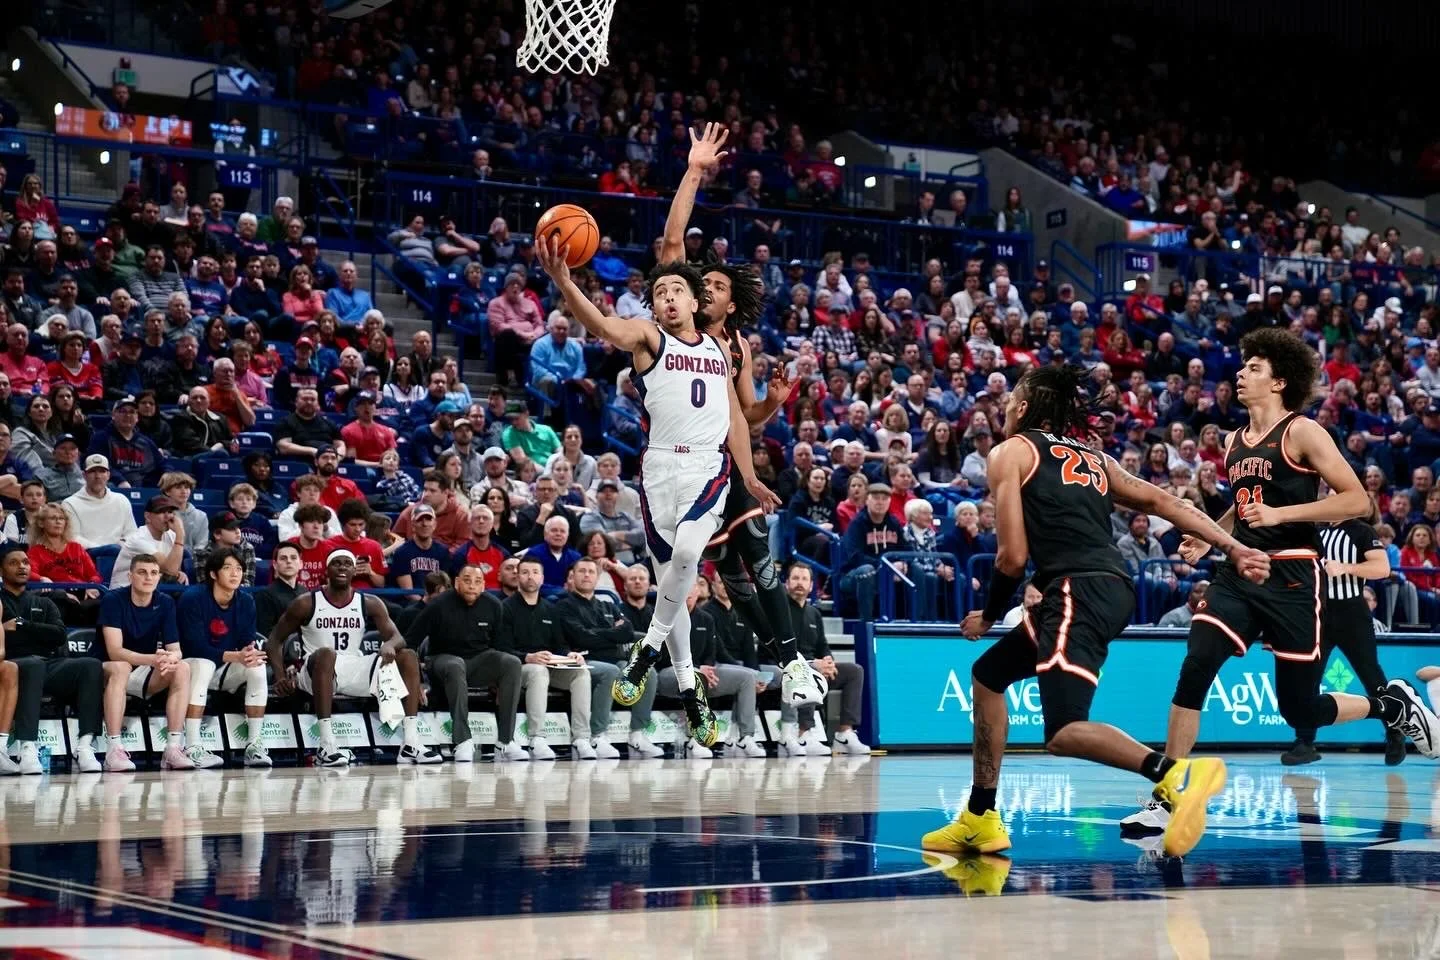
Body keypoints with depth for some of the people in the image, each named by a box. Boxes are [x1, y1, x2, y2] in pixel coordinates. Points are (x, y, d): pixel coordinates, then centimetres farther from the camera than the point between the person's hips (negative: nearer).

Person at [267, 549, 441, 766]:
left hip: (355, 671, 4)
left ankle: (411, 745, -20)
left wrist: (389, 645, -28)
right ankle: (326, 747, -43)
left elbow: (397, 637, -2)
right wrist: (281, 677, -14)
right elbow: (275, 639, 3)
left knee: (408, 656, -13)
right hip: (317, 672, -4)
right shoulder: (306, 604, -1)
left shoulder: (370, 604, 6)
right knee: (326, 654, -38)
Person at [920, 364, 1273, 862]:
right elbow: (1165, 503, 16)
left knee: (1064, 733, -18)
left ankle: (1176, 774, -36)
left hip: (1079, 590, -9)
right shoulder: (1092, 459, 25)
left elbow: (1013, 557, -2)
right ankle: (980, 820, 26)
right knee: (987, 674, 23)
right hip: (1112, 586, 9)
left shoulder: (1010, 452, 6)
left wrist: (988, 616, 14)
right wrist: (1233, 550, 10)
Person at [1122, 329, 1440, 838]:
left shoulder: (1303, 432, -6)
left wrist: (1280, 514, -18)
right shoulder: (1234, 443, 15)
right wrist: (1207, 536, 12)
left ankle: (1392, 704, 30)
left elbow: (1357, 500, -12)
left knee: (1299, 709, 0)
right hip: (1239, 573, 6)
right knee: (1194, 671, -16)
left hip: (1292, 577, -6)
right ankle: (1166, 799, -14)